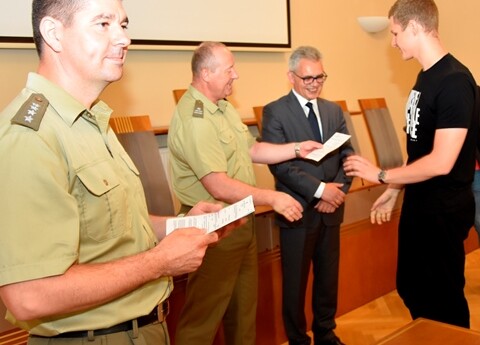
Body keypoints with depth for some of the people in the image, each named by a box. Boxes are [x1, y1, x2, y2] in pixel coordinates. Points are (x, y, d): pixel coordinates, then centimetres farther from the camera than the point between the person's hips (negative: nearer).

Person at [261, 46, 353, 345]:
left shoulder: (334, 110, 10)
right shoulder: (274, 112, -7)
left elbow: (347, 155, 4)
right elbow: (280, 164, -17)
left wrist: (338, 190, -13)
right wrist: (320, 189, -22)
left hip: (330, 210, 5)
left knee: (329, 278, 17)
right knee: (296, 282, 10)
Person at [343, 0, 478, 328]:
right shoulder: (426, 76, 7)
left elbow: (441, 162, -25)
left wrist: (381, 175, -15)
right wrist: (394, 190, 14)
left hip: (444, 209, -9)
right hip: (418, 204, 9)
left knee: (443, 297, 9)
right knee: (411, 289, 21)